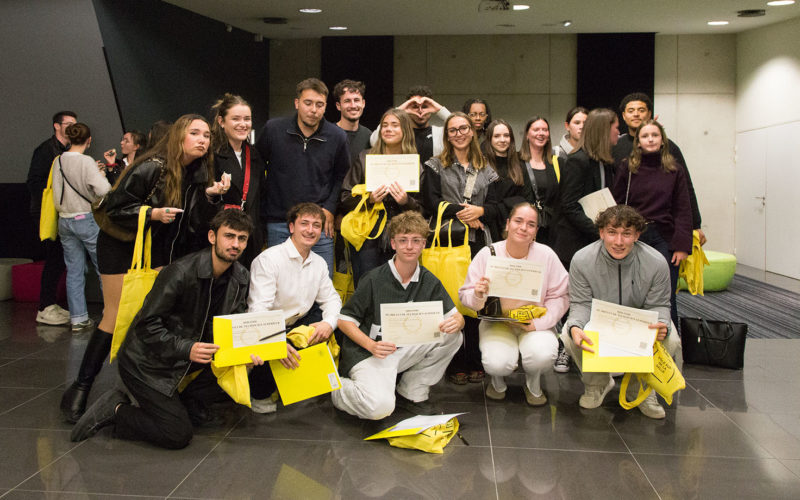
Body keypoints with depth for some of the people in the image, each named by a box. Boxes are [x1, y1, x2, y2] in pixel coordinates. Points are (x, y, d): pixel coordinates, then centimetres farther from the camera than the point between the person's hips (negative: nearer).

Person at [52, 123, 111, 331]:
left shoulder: (59, 161, 4)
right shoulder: (86, 161, -14)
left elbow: (57, 197, 9)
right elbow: (104, 191, -21)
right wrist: (102, 176, -3)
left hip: (65, 221, 6)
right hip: (87, 219, -6)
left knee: (74, 271, 8)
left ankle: (78, 318, 11)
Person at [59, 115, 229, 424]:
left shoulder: (198, 173, -2)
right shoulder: (151, 168, -22)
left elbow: (194, 223, -5)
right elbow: (114, 208, -19)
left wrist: (209, 196, -20)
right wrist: (153, 213, -30)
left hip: (159, 248, 6)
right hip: (121, 245, -6)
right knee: (116, 318, -5)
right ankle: (79, 390, 6)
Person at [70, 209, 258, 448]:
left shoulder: (240, 278, -2)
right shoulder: (181, 272, -25)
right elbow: (147, 325, -23)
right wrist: (186, 348, -35)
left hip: (187, 358, 8)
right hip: (146, 363, -8)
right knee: (179, 435, -13)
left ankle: (180, 404, 5)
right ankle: (116, 410, 6)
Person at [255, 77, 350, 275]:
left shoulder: (337, 137, -1)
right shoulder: (273, 129, -3)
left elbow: (342, 175, 12)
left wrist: (330, 207, 2)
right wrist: (261, 205, 6)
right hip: (278, 224, 0)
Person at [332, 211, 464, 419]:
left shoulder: (429, 282, 2)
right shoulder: (375, 279, -12)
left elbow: (457, 317, 4)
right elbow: (344, 320, -9)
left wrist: (455, 322, -22)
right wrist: (372, 345, -24)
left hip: (405, 350, 6)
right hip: (366, 352, -5)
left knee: (452, 336, -14)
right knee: (380, 407, -31)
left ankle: (412, 393, 0)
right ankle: (338, 387, 3)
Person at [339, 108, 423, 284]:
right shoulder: (364, 158, 6)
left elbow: (421, 209, 9)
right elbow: (344, 200, 3)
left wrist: (406, 201, -12)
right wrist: (368, 199, -14)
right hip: (368, 238, -1)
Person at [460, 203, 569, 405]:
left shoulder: (547, 255, -5)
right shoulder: (488, 254, -6)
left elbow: (560, 296, -3)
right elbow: (465, 296, -2)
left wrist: (539, 323, -17)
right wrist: (478, 295, -27)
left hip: (536, 322, 1)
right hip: (497, 322, -1)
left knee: (542, 356, -30)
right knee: (497, 363, -28)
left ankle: (533, 385, 10)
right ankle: (497, 381, 14)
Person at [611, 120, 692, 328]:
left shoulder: (675, 170, 7)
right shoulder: (626, 168, 5)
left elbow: (683, 211, 5)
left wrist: (682, 245, -3)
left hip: (664, 239, 0)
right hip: (633, 239, 0)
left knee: (666, 297, 0)